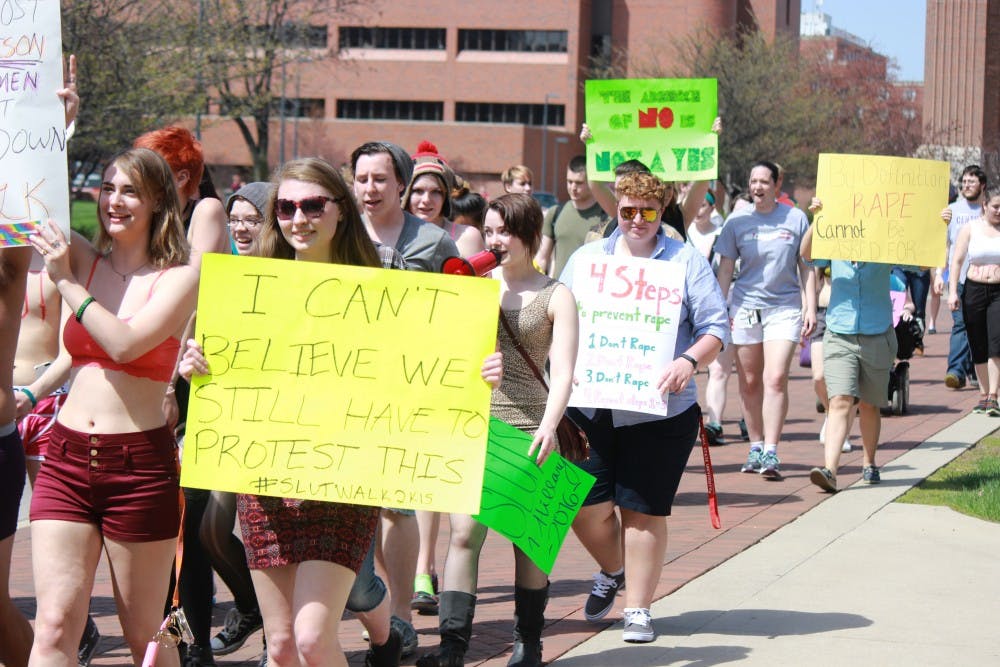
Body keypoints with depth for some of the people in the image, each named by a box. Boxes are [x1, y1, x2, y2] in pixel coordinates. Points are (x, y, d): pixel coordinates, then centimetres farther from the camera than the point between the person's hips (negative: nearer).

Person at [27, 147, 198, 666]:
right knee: (54, 625, -8)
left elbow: (125, 344, -15)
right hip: (66, 458, 3)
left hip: (139, 465, -3)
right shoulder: (81, 259, 10)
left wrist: (66, 282, -9)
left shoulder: (179, 278, -1)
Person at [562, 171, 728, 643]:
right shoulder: (586, 259, 12)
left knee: (643, 511, 0)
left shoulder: (686, 262, 4)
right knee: (586, 507, 1)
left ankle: (638, 609, 13)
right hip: (590, 407, 3)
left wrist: (688, 362, -19)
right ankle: (612, 571, 33)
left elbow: (716, 327, 0)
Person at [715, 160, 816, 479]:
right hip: (745, 306, 2)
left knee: (776, 379, -13)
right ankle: (755, 447, 18)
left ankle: (771, 452, -13)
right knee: (749, 382, 6)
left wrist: (811, 307, 2)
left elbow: (806, 267, 8)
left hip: (785, 307, -2)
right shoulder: (737, 221, 4)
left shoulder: (795, 219, 3)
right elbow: (725, 267, 9)